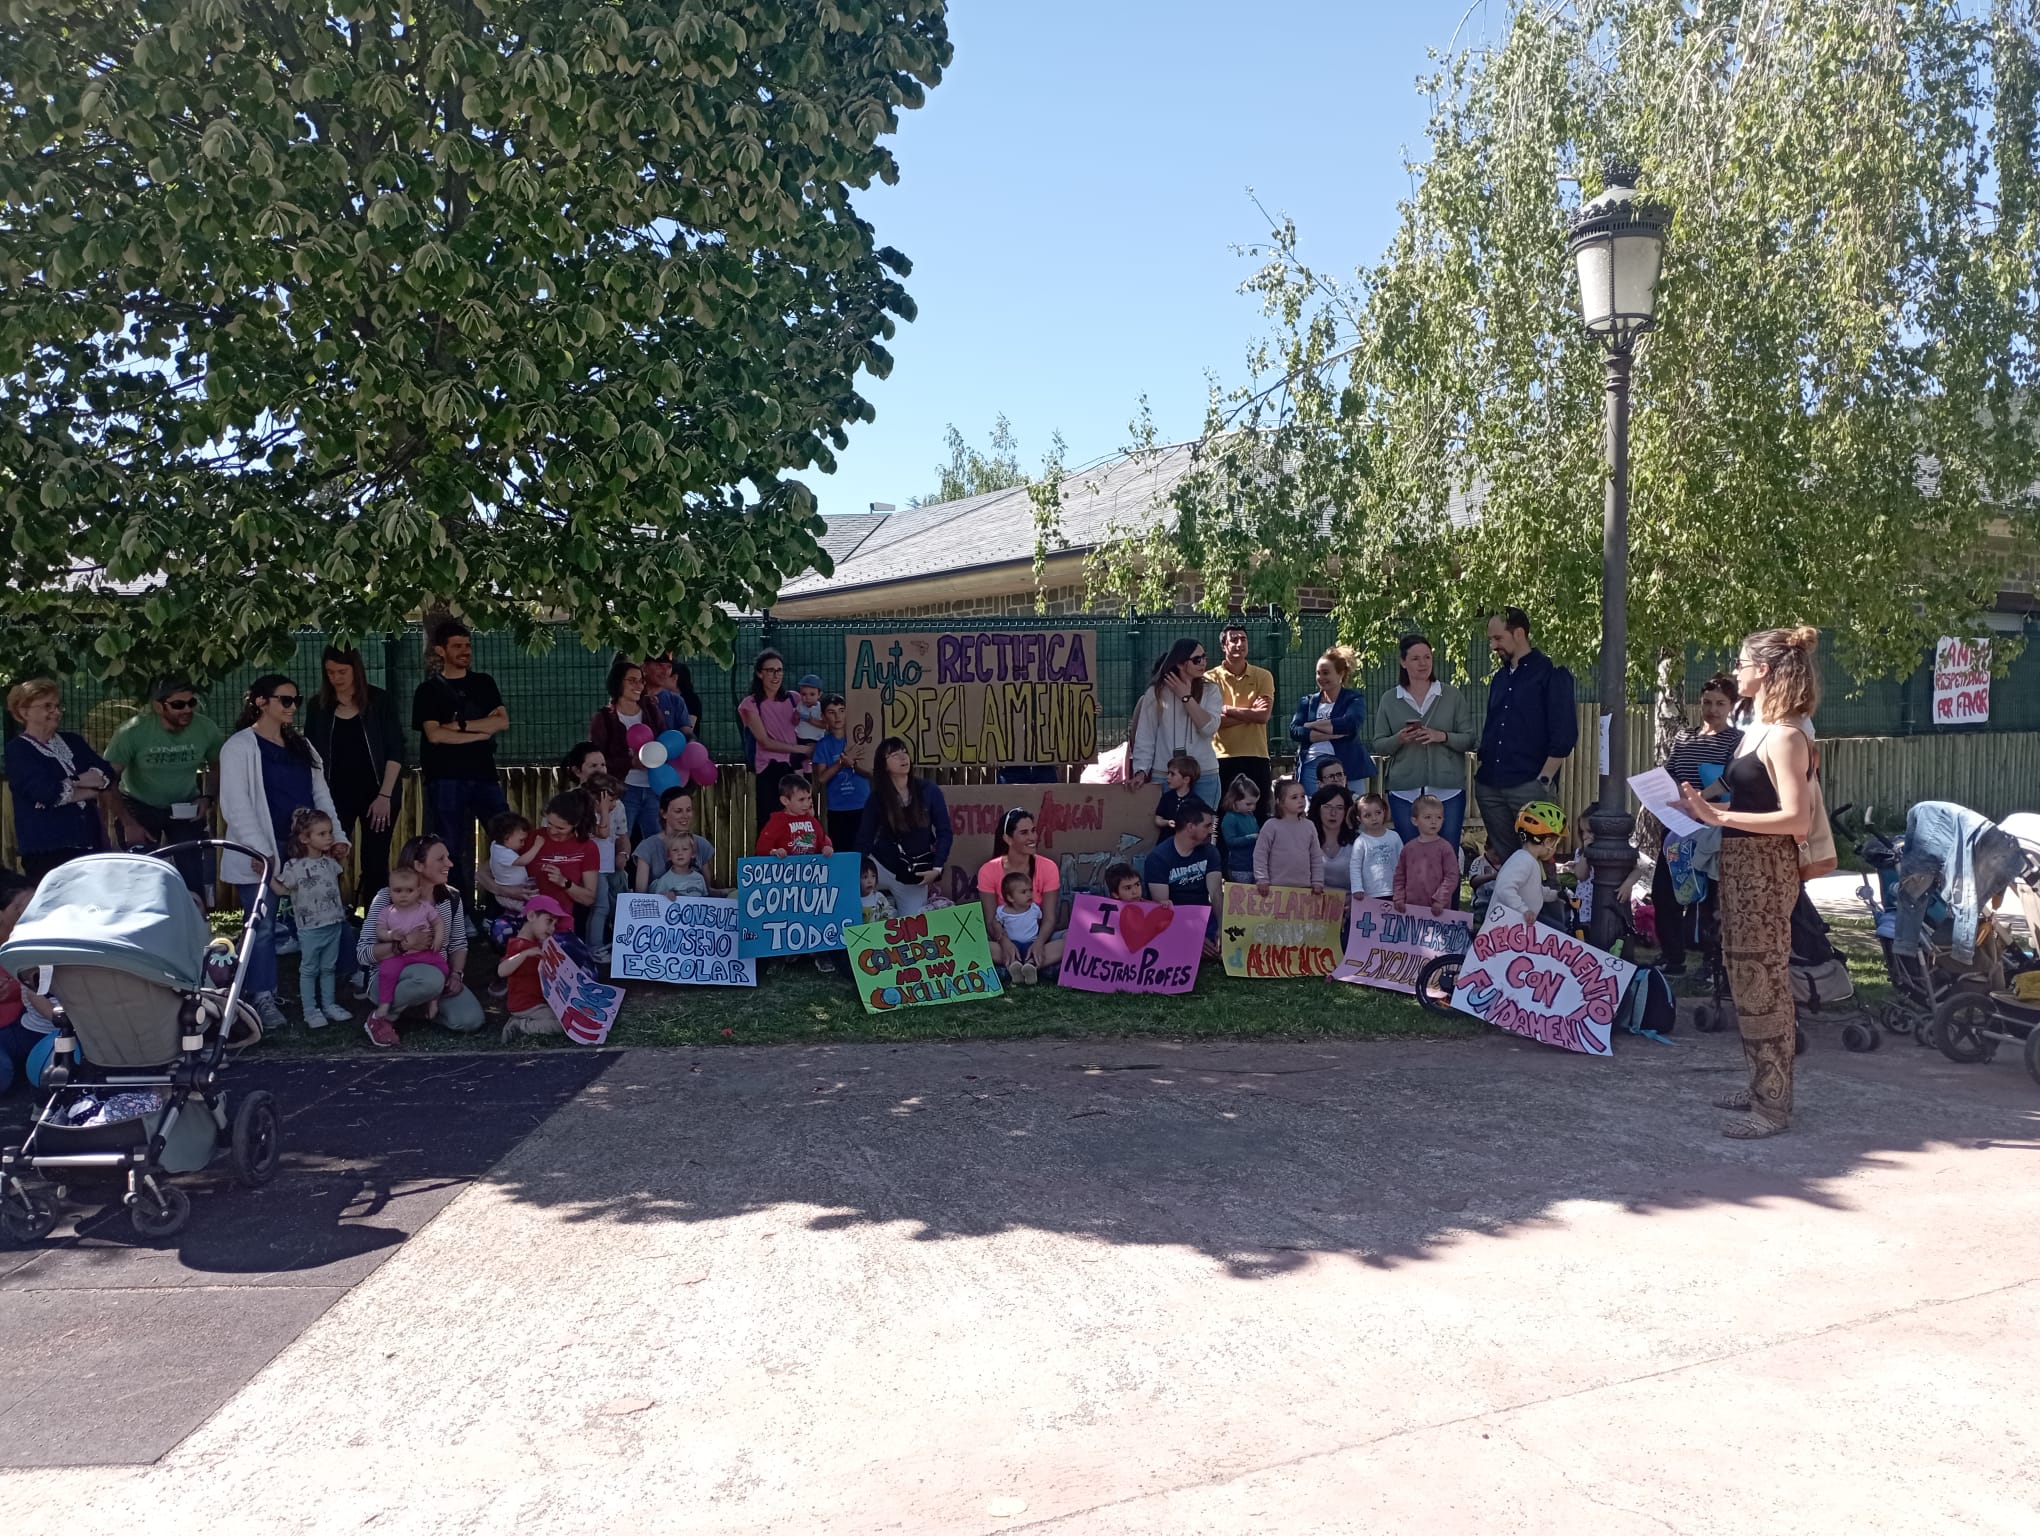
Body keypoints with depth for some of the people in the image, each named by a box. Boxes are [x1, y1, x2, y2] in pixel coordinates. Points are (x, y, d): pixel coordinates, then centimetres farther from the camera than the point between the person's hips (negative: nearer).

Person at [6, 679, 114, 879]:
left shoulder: (73, 741, 17)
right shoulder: (18, 750, -2)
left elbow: (106, 773, 2)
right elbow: (45, 791, -17)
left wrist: (70, 784, -13)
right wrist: (86, 785, -4)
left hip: (90, 841, 6)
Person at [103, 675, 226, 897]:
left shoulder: (205, 728, -17)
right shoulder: (134, 731, -23)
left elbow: (218, 765, 3)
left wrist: (207, 797, -12)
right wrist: (128, 823, -22)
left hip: (186, 809, 2)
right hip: (140, 807, -2)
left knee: (193, 877, -4)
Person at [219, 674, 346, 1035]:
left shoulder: (302, 746, 17)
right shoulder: (240, 747, -4)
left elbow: (321, 795, 16)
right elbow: (236, 805, -10)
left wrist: (336, 838, 5)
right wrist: (259, 849, -17)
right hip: (264, 853, -5)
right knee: (263, 925, -2)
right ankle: (263, 998, 3)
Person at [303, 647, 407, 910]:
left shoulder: (380, 702, -1)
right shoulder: (319, 706, 5)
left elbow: (395, 751, -4)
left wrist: (385, 795, -10)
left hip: (377, 793, -2)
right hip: (336, 794, 2)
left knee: (376, 862, 1)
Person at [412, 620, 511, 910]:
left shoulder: (484, 683, 15)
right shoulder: (428, 690, 6)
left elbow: (503, 722, 2)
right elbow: (435, 735, -8)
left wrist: (461, 725, -8)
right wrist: (481, 732, -5)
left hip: (484, 774, 3)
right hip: (446, 779, -2)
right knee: (452, 851, 1)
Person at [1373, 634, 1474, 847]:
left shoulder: (1452, 695, 6)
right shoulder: (1390, 699, 8)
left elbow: (1469, 740, 4)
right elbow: (1378, 746, 8)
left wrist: (1442, 737, -13)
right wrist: (1399, 739, -12)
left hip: (1447, 790, 0)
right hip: (1404, 791, 0)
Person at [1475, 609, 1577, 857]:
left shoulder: (1551, 673, -3)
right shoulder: (1499, 678, 18)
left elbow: (1564, 734, -9)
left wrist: (1544, 780, -12)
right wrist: (1482, 771, 12)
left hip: (1529, 786, -6)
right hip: (1490, 787, 6)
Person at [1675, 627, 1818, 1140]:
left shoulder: (1784, 736, -15)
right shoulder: (1758, 730, 12)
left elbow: (1796, 818, -21)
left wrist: (1720, 816, -23)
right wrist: (1706, 807, 7)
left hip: (1765, 867, -9)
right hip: (1740, 864, 9)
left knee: (1763, 982, -3)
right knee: (1746, 978, 16)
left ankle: (1773, 1105, 7)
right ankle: (1762, 1086, 28)